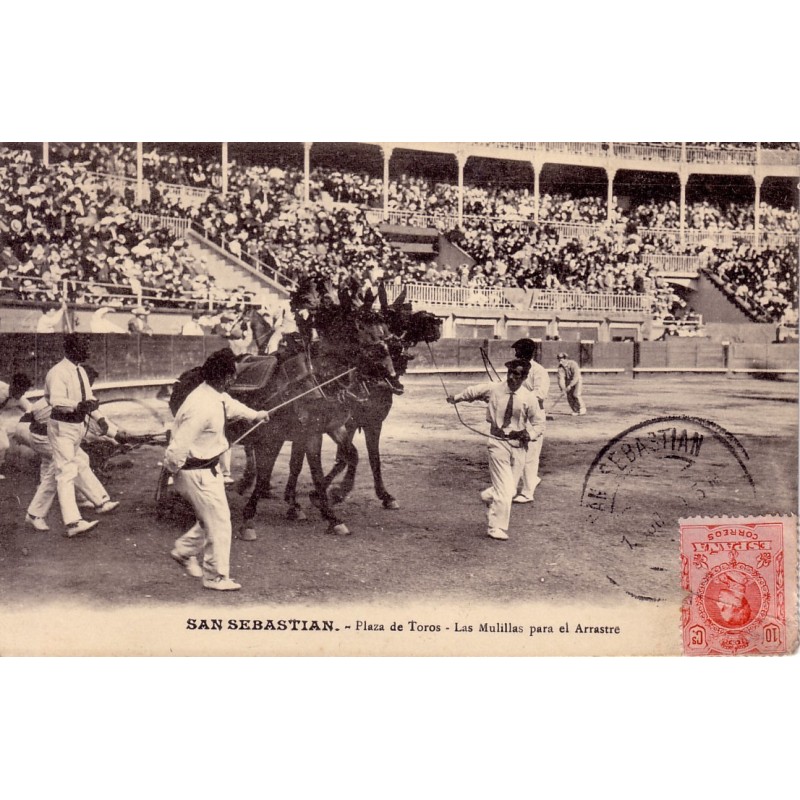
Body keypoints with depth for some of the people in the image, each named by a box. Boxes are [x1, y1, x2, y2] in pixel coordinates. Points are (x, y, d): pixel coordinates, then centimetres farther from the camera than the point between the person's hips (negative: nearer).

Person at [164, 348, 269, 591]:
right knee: (219, 522, -1)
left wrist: (255, 415, 44)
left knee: (211, 518, 20)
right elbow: (179, 447, -28)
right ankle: (216, 577, 12)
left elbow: (232, 405, 28)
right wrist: (173, 468, -11)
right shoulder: (202, 407, -30)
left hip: (208, 468, 10)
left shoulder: (218, 396, 1)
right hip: (196, 472, -10)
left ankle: (184, 551, 37)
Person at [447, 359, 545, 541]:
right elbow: (473, 391, 16)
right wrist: (456, 399, 27)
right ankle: (497, 528, 5)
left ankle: (488, 496, 42)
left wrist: (530, 434, -16)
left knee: (511, 489, 9)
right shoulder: (493, 389, -4)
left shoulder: (529, 399, -4)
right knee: (504, 490, -9)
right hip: (498, 443, -2)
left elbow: (539, 424, 3)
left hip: (518, 445, 2)